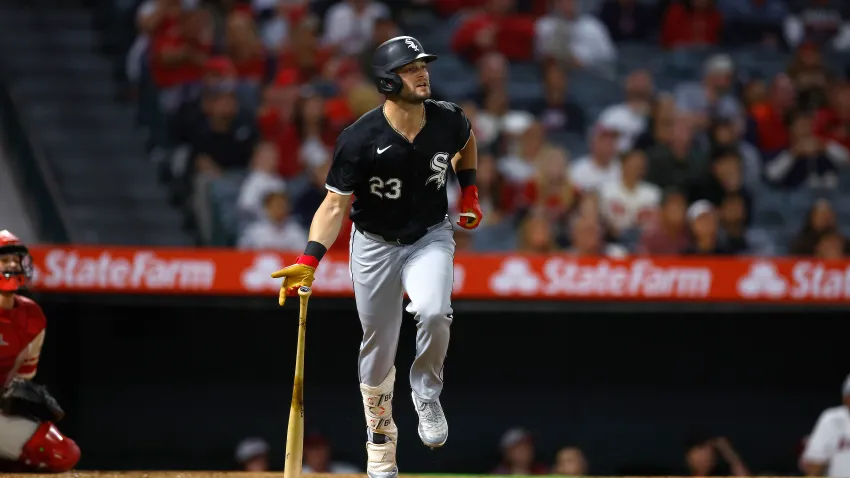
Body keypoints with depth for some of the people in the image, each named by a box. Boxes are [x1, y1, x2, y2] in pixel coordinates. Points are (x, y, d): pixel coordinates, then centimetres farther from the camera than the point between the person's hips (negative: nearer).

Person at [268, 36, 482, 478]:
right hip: (375, 245, -1)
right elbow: (335, 205, -22)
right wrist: (308, 262, -33)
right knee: (378, 348, 7)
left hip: (430, 238, 1)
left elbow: (466, 143, 14)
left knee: (433, 313, -27)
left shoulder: (448, 120, -13)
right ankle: (381, 439, 28)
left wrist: (469, 192, 9)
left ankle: (426, 394, 1)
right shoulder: (360, 139, -24)